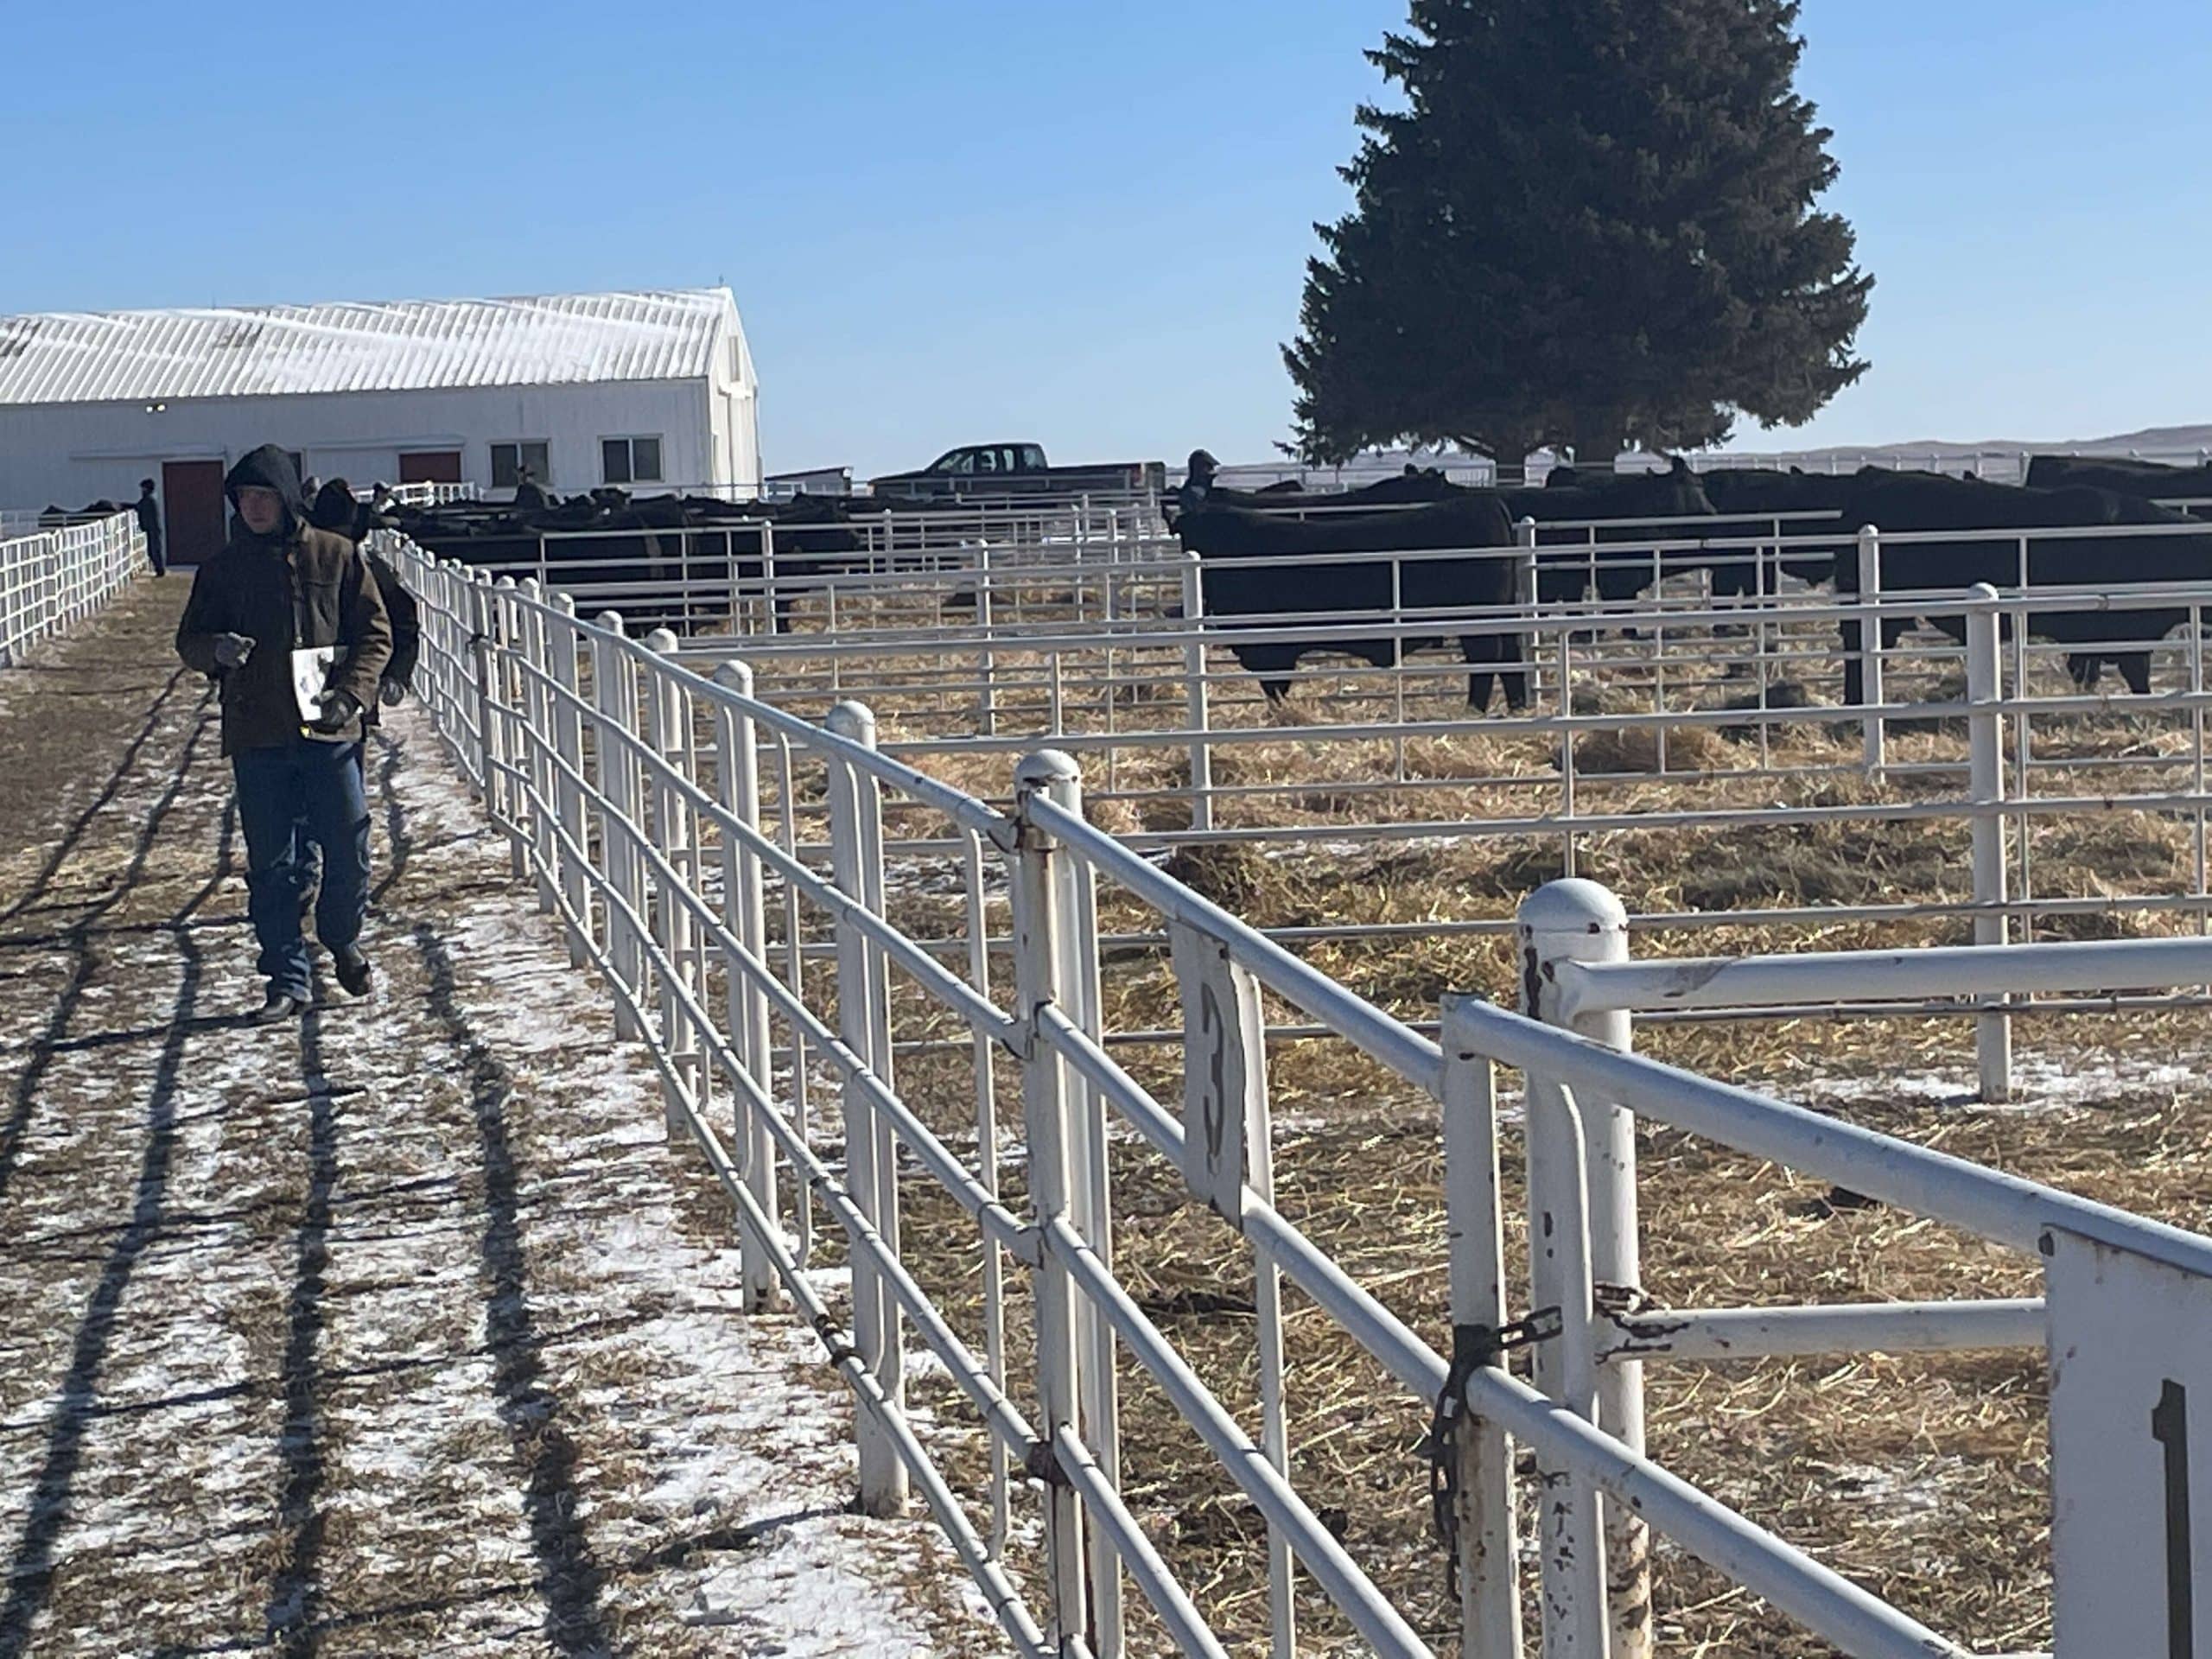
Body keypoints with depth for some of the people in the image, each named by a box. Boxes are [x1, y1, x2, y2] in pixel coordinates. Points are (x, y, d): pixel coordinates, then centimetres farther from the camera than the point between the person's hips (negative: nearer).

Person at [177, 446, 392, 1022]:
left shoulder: (336, 556, 2)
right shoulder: (223, 568, 7)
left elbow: (375, 633, 3)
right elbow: (189, 639, 10)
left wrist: (350, 693, -12)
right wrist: (216, 649, -14)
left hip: (330, 733, -1)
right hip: (256, 736, 1)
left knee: (349, 854, 3)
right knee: (270, 865, 3)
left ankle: (343, 942, 30)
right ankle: (287, 979, 10)